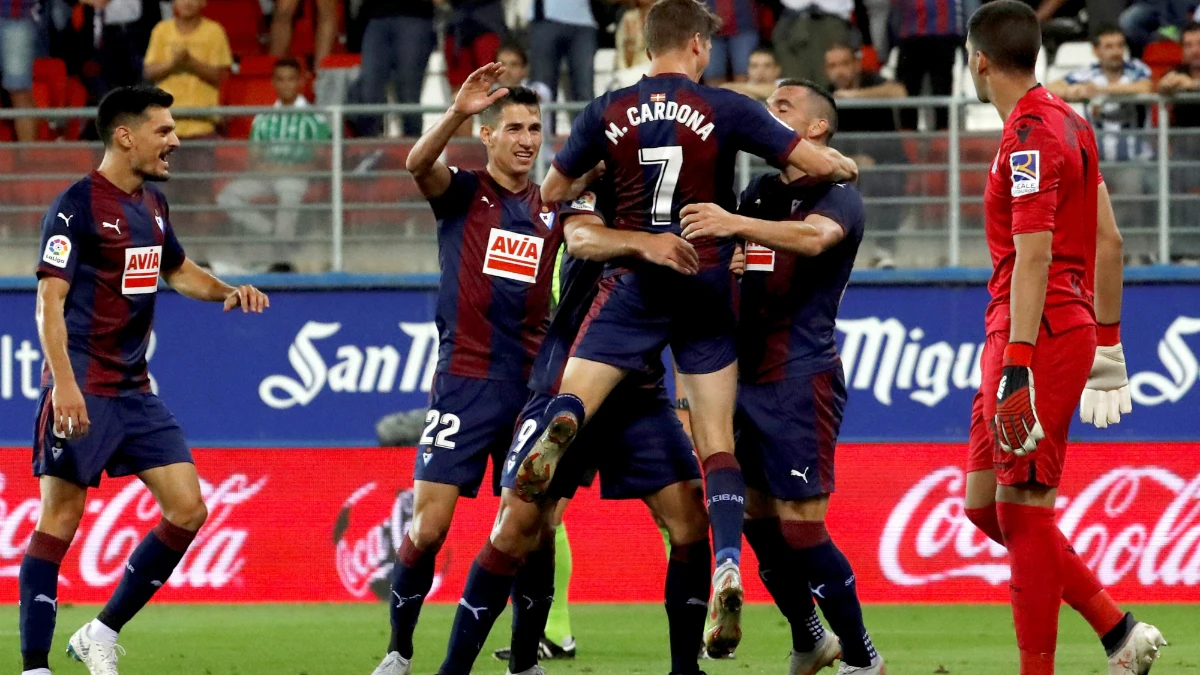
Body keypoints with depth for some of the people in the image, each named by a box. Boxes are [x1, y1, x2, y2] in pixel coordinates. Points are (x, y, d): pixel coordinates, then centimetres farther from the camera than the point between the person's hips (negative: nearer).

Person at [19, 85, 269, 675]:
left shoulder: (152, 204, 13)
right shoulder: (77, 206, -11)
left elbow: (177, 271, 32)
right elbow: (50, 301, -17)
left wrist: (227, 291, 13)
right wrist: (64, 384, -27)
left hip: (136, 391, 8)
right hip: (83, 392, -8)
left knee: (187, 508, 2)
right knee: (59, 521, -6)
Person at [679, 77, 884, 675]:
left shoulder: (838, 197, -6)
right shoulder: (757, 194, 17)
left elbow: (814, 238, -29)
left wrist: (736, 225, -44)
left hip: (801, 379, -7)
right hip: (745, 377, 7)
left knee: (800, 526, -11)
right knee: (757, 520, 10)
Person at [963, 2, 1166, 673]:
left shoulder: (1030, 135, -14)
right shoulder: (1068, 122, 15)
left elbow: (1032, 258, -22)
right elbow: (1108, 242, 20)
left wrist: (1018, 366, -26)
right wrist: (1107, 340, 25)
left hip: (1037, 335, -10)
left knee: (1022, 512, -7)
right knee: (986, 505, 11)